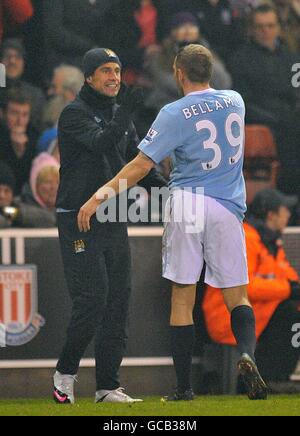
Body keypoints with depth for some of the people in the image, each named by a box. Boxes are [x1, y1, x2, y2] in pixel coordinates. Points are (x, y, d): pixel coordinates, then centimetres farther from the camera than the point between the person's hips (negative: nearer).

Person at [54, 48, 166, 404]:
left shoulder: (119, 115, 15)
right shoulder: (75, 114, -8)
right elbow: (99, 143, -25)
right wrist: (125, 114, -39)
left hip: (114, 221, 7)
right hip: (78, 220, -7)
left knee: (118, 302, 4)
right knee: (92, 300, -13)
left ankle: (108, 386, 9)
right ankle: (65, 372, 5)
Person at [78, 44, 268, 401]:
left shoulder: (175, 114, -7)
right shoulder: (235, 102, 7)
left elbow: (141, 165, -12)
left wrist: (102, 195, -9)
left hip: (186, 205, -2)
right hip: (227, 207, 3)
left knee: (182, 299, 5)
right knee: (237, 298, 7)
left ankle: (184, 387, 4)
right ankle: (247, 353, -23)